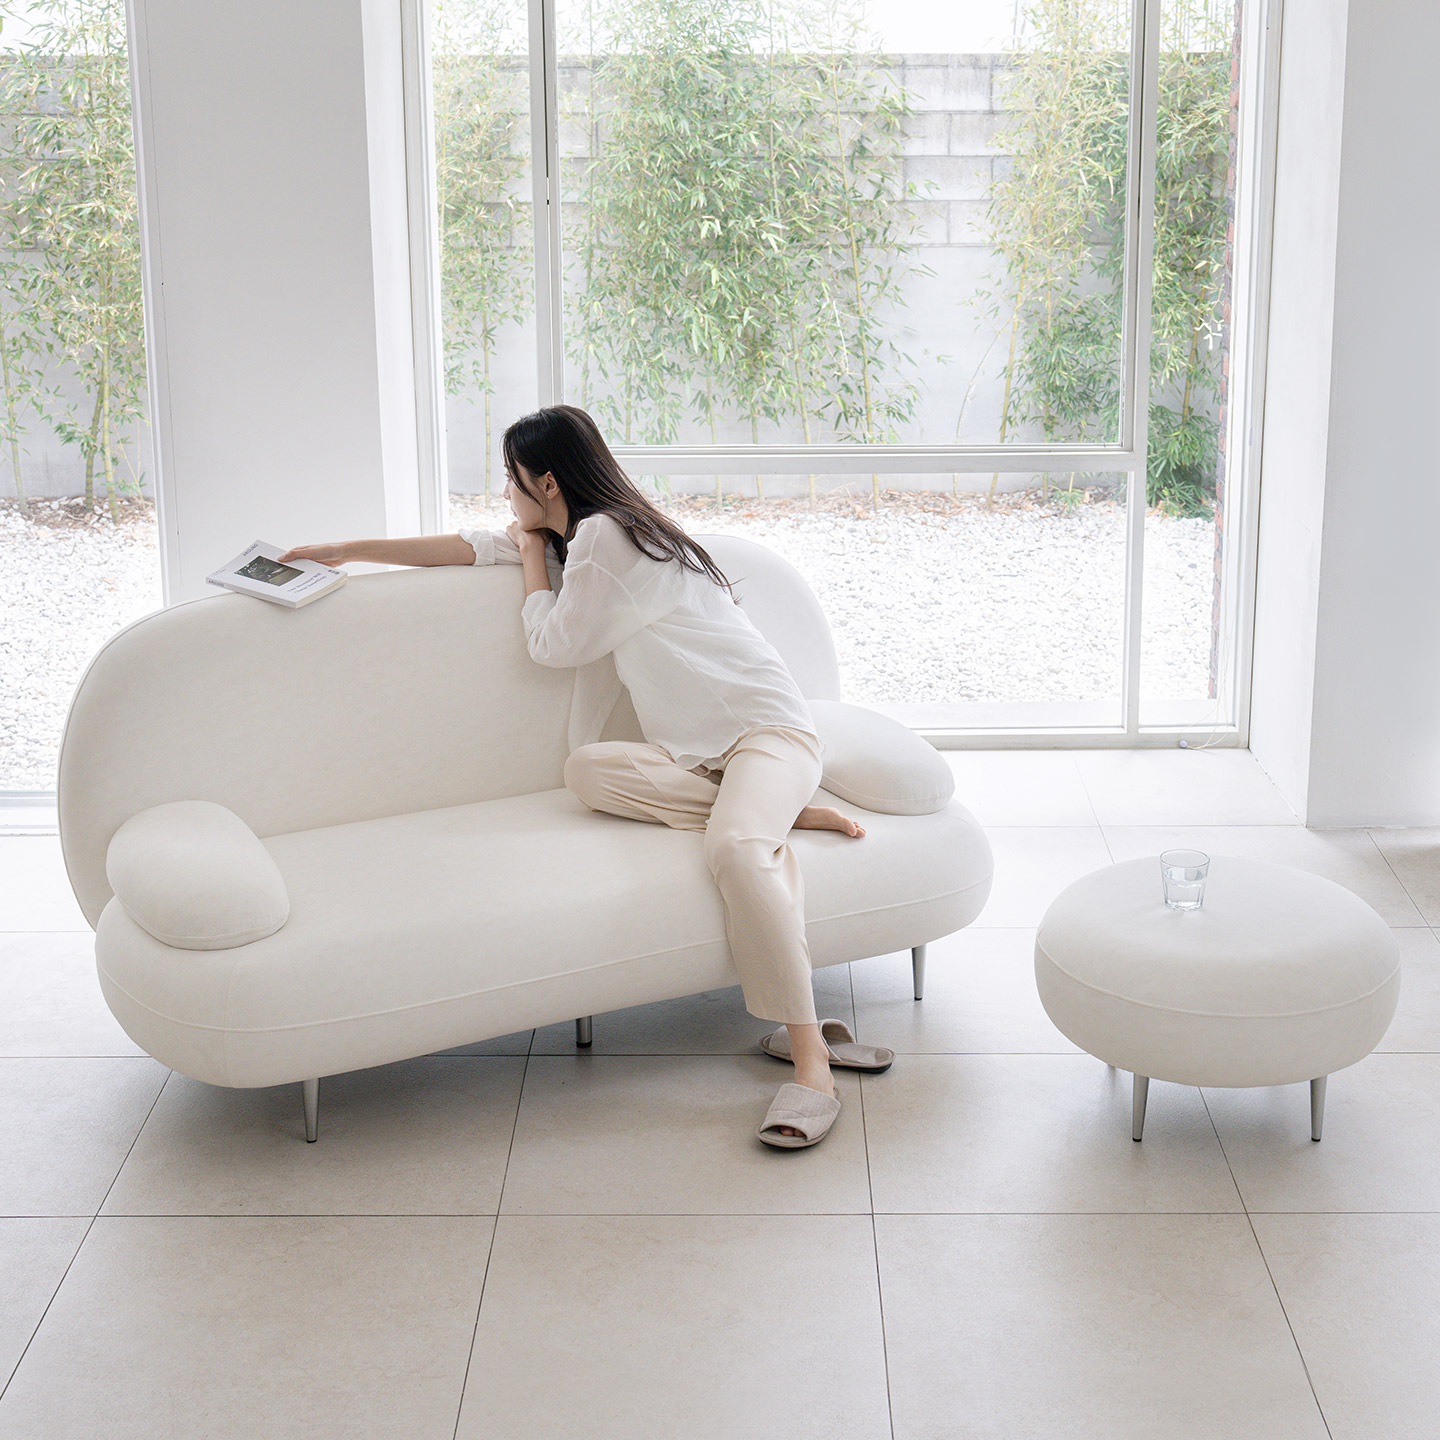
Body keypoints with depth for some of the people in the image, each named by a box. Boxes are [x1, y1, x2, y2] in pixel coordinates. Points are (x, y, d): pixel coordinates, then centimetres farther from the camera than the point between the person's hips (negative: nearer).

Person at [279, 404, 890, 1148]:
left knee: (734, 847, -37)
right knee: (587, 769, -20)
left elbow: (552, 642, -2)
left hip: (767, 727, -9)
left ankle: (810, 1062, -40)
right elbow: (471, 546, 26)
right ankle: (780, 815, -14)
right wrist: (345, 551, 28)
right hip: (694, 752, 9)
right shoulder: (575, 536, 20)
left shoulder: (606, 535, -8)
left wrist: (532, 556, 15)